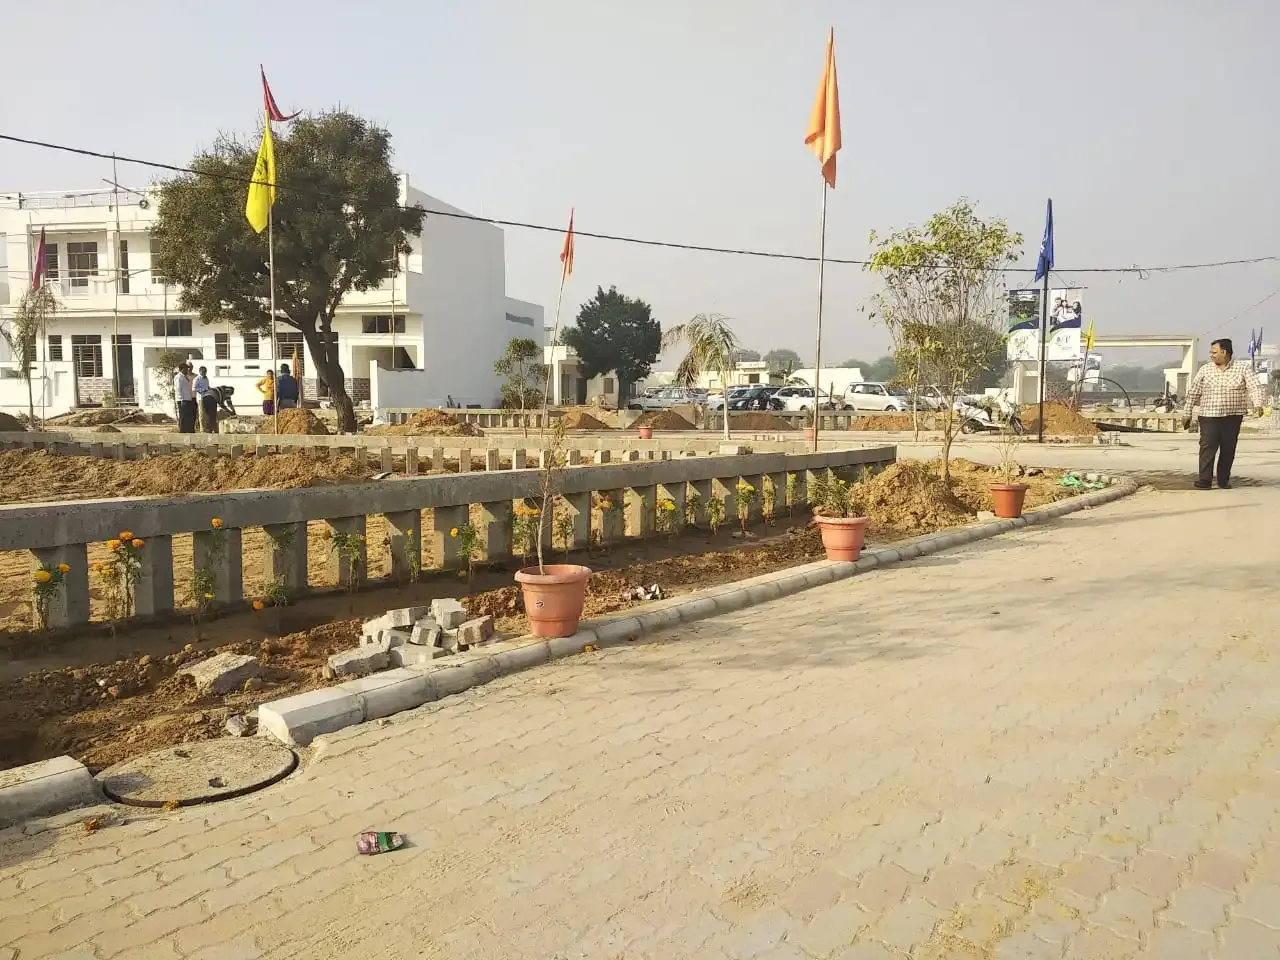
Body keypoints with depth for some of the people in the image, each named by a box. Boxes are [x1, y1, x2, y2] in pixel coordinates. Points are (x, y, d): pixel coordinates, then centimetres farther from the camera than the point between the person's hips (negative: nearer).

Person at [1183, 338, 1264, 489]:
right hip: (1209, 416, 0)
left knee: (1228, 450, 6)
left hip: (1233, 417, 0)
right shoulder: (1205, 370, 4)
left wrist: (1257, 404, -25)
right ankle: (1204, 480, -12)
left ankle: (1223, 481, 16)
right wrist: (1188, 413, 7)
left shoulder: (1242, 369, 1)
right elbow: (1193, 392, 8)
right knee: (1207, 447, -10)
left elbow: (1254, 387, -8)